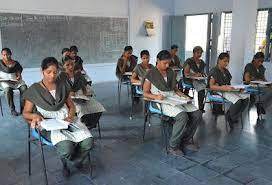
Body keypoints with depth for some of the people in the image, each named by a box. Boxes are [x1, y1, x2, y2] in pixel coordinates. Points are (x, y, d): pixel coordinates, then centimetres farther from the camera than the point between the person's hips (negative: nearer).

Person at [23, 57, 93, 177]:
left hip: (66, 119, 4)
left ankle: (69, 163, 10)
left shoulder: (62, 85, 11)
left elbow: (71, 105, 14)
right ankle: (74, 162, 7)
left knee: (88, 142, -22)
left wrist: (70, 116, -7)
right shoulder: (34, 90, 1)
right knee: (66, 148, -33)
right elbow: (25, 113, 4)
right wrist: (35, 115, -19)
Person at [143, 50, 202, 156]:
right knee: (183, 116, -32)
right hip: (162, 102, -7)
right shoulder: (151, 74, 1)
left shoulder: (170, 72, 19)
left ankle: (185, 141, 4)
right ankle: (173, 146, -15)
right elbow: (145, 93, 0)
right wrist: (156, 96, -20)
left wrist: (183, 95, 5)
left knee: (197, 114, -12)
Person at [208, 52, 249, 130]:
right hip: (219, 92, -8)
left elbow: (228, 83, 17)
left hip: (228, 90, 8)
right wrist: (224, 88, -29)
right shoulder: (214, 71, -6)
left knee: (246, 97, -13)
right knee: (237, 100, -31)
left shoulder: (226, 71, 20)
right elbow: (211, 86, -16)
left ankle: (234, 117, -1)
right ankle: (229, 117, -4)